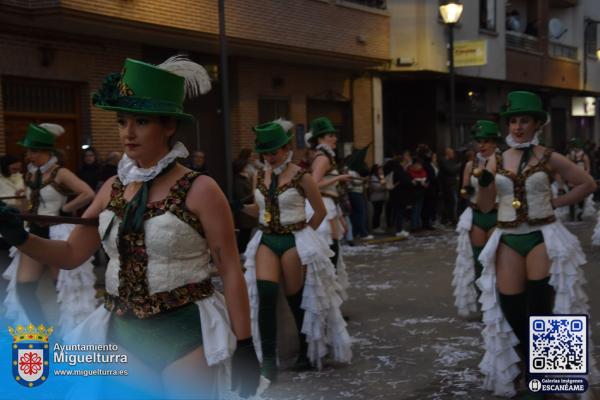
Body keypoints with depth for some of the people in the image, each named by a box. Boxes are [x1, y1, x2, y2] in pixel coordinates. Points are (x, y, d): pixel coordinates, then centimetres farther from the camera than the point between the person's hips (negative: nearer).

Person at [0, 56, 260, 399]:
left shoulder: (199, 189, -11)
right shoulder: (113, 188, 4)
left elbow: (231, 272, -9)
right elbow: (72, 254, 10)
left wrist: (244, 345, -11)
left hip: (186, 331, -5)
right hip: (124, 334, 5)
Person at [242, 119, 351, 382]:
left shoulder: (301, 177, -9)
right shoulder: (261, 176, 7)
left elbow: (321, 211, -1)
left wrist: (301, 233, 3)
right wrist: (237, 205, 6)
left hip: (294, 241, -4)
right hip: (266, 240, 4)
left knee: (296, 298, 5)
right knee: (265, 294, -14)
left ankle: (308, 353, 28)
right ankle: (268, 360, -9)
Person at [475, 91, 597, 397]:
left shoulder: (549, 158, -3)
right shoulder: (496, 161, 5)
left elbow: (588, 184, 5)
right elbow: (485, 207, 6)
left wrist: (555, 203, -1)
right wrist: (484, 184, -13)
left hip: (542, 237, -3)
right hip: (508, 240, 3)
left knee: (539, 309, -5)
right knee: (511, 308, 3)